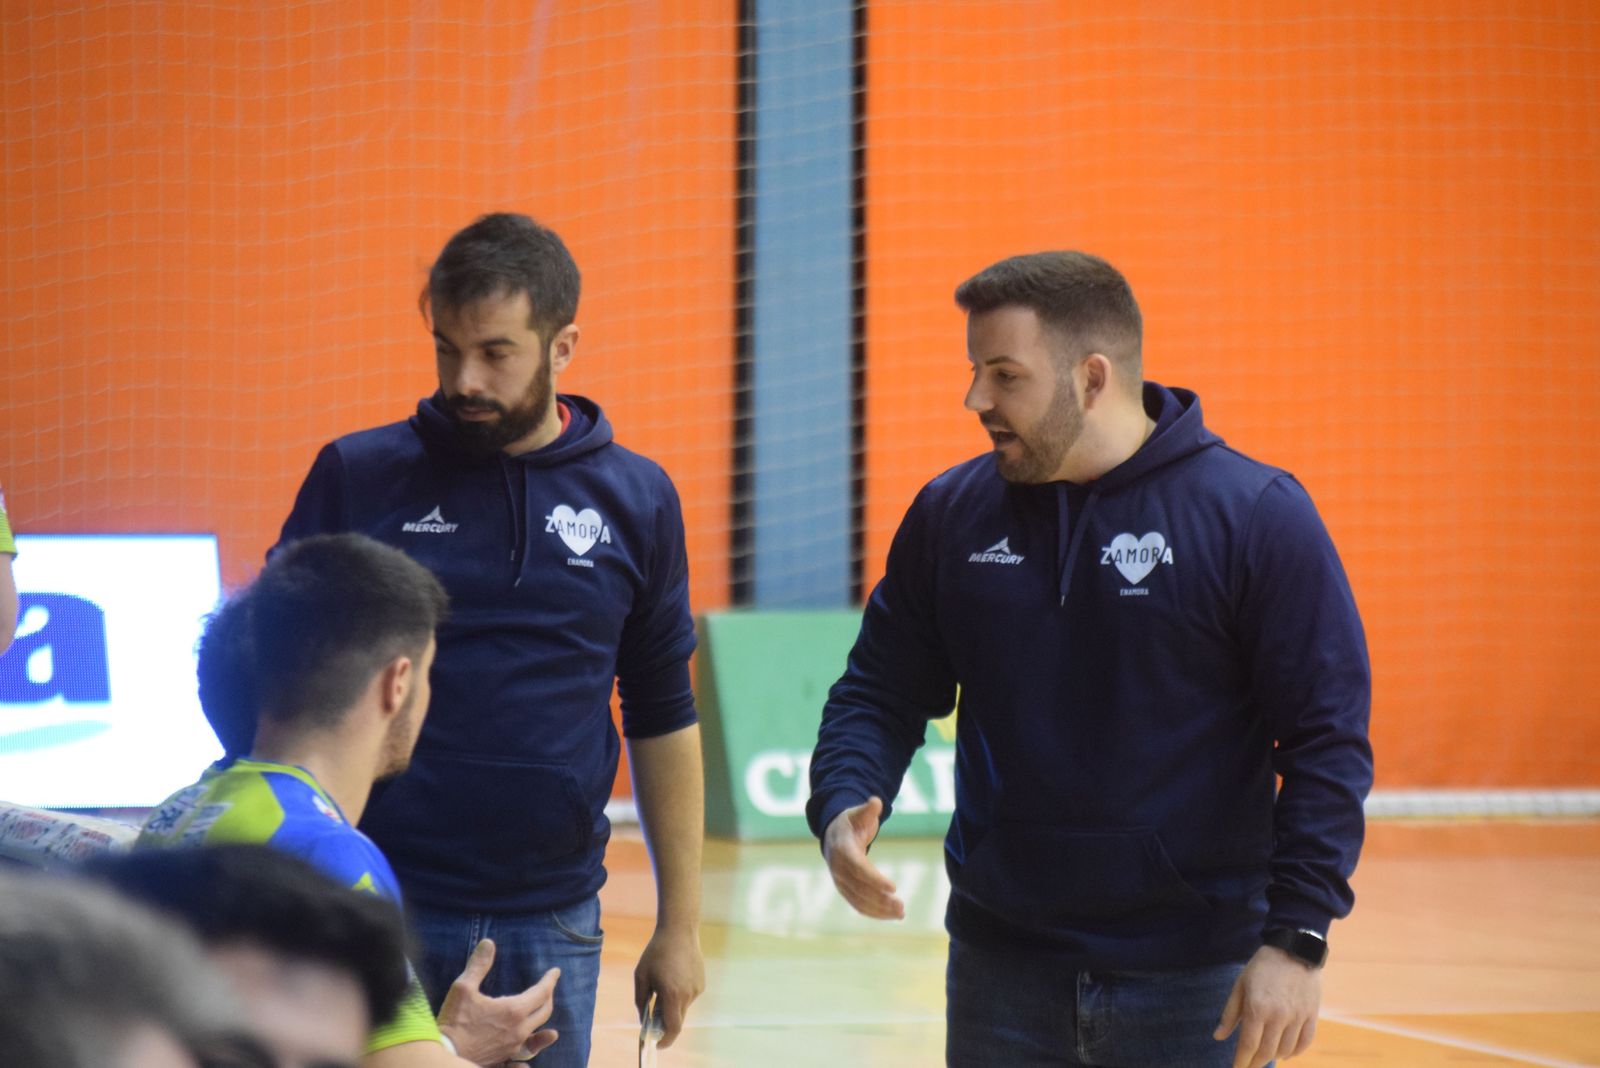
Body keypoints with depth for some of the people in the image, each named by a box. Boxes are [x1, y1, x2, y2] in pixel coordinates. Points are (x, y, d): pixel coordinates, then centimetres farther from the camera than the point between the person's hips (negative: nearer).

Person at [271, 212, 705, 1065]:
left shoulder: (636, 500, 6)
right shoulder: (357, 477, 0)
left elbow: (662, 720, 11)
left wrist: (679, 925, 9)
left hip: (551, 924, 2)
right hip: (378, 916, -2)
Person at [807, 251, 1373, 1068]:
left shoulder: (1258, 517, -7)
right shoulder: (950, 514, 5)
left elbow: (1328, 740, -8)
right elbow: (881, 693, 13)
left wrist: (1295, 940, -15)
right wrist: (842, 808, -8)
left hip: (1197, 988, -4)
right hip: (1000, 977, 4)